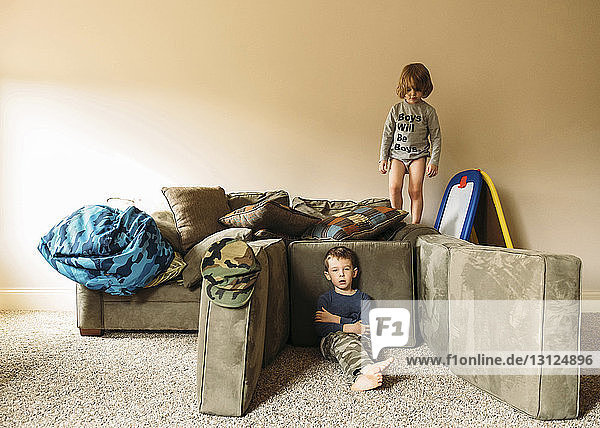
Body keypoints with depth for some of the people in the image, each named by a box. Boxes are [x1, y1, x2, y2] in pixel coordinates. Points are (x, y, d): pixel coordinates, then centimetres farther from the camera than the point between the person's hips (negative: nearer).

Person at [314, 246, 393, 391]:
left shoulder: (364, 298, 16)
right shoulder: (325, 299, 11)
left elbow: (367, 325, -2)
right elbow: (320, 329, -4)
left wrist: (336, 320, -5)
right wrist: (349, 328, -16)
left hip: (359, 340, 2)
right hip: (330, 341, -2)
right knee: (342, 339, -36)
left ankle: (361, 379, -60)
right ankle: (365, 369, -66)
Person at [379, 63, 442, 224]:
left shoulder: (428, 111, 1)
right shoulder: (396, 109, 6)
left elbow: (436, 137, 3)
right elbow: (387, 134, 9)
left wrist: (434, 161, -4)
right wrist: (383, 158, 4)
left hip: (418, 154, -1)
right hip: (397, 154, 1)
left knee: (415, 190, -9)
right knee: (394, 187, -13)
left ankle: (415, 224, 2)